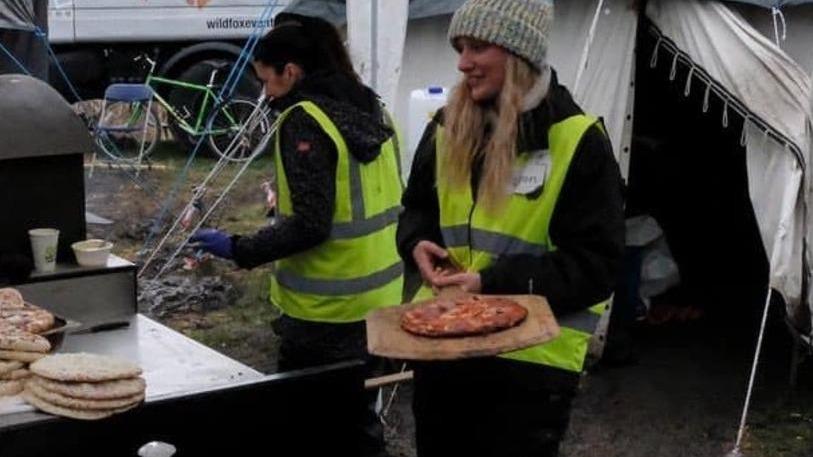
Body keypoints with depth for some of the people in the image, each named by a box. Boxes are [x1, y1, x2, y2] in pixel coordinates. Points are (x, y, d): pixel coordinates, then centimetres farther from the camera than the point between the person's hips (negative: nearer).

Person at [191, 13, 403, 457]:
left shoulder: (304, 120, -16)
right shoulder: (370, 108, 8)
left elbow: (309, 225, -21)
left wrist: (239, 249, -12)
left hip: (328, 308, -8)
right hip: (377, 295, 8)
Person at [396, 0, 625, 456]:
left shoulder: (578, 141, -13)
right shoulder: (447, 129, 4)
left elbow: (596, 265, -14)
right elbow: (417, 209, 18)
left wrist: (494, 283, -22)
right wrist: (418, 245, -6)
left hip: (531, 361, -5)